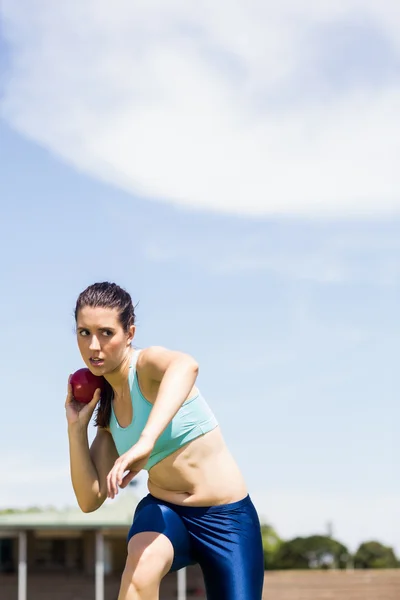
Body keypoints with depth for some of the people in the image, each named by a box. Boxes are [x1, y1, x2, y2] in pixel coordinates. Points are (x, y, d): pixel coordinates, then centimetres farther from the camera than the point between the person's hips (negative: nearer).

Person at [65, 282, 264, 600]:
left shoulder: (148, 363, -14)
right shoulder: (105, 407, 5)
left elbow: (186, 365, -43)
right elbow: (90, 499, 4)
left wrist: (146, 441, -56)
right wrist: (77, 425, -3)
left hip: (227, 517, -3)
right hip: (163, 512, 3)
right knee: (143, 563, -33)